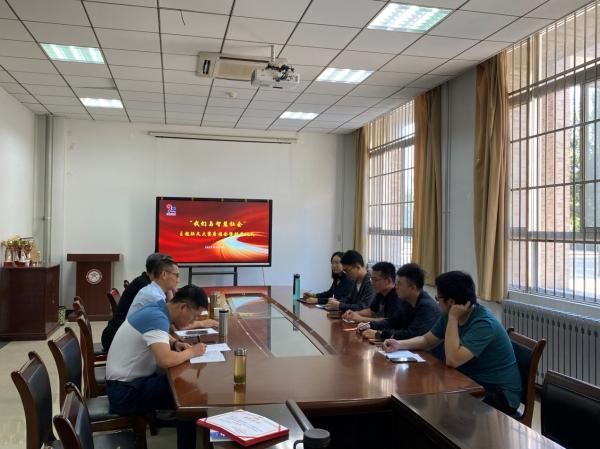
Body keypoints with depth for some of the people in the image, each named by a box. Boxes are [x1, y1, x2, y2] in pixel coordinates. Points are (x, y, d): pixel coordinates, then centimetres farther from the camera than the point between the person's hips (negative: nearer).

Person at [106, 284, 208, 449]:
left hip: (130, 380, 9)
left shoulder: (156, 310, 4)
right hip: (126, 391, -9)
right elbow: (165, 360, -38)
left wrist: (174, 344, 3)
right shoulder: (157, 317, -25)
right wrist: (191, 352, -19)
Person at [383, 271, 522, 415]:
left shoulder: (484, 323, -25)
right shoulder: (449, 316, 0)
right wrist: (399, 344, -3)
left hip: (499, 394, -8)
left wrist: (453, 319, -27)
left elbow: (452, 360, -32)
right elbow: (427, 340, 13)